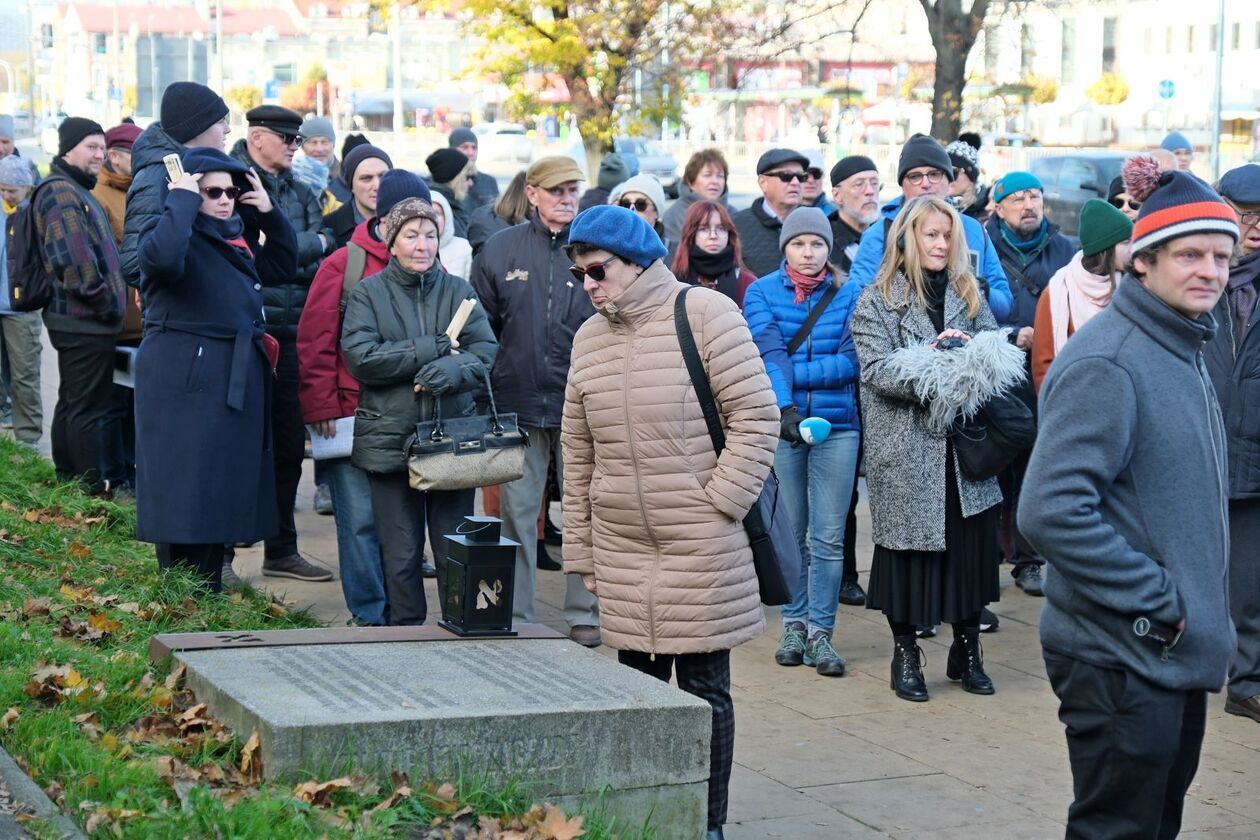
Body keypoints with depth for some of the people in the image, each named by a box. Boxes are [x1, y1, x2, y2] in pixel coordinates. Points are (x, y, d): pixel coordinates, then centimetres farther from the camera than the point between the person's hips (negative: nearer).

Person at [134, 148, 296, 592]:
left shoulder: (239, 240, 16)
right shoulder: (177, 238, -10)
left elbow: (283, 265, 26)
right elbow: (162, 256, -33)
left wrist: (269, 213, 13)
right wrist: (183, 201, -22)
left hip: (235, 384, 8)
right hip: (183, 384, -8)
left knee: (221, 495, 11)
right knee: (185, 496, -7)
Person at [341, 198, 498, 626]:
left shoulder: (459, 291, 10)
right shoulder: (368, 293, 4)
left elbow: (486, 352, 0)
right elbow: (361, 358, -9)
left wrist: (452, 369, -21)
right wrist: (433, 348, -11)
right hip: (390, 441, -1)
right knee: (401, 554, 5)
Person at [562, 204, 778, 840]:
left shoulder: (704, 313, -6)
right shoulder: (590, 336, 10)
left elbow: (756, 414, -8)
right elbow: (578, 453, 14)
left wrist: (719, 503, -12)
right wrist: (580, 549, 13)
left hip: (702, 546, -5)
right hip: (621, 549, 5)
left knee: (704, 685, 2)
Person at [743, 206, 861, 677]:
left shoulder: (848, 294, 5)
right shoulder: (763, 293, 3)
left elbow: (851, 361, -4)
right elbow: (769, 352, -11)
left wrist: (791, 373, -12)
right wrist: (785, 407, -25)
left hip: (837, 426, 0)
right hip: (781, 425, 0)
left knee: (828, 537, 0)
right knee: (790, 532, 6)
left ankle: (820, 632, 6)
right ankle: (794, 625, 16)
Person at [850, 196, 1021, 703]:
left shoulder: (969, 296, 14)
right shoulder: (877, 301, 1)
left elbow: (998, 353, 7)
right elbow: (876, 369, -11)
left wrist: (973, 363, -14)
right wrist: (935, 359, -19)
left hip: (966, 450, 4)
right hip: (906, 450, -3)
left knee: (973, 546, 4)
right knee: (909, 548, 1)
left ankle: (967, 651, 19)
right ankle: (905, 655, 15)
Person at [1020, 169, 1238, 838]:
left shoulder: (1184, 350, 11)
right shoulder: (1106, 363, -19)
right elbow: (1051, 510, -27)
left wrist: (1198, 611, 11)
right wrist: (1155, 602, -21)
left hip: (1180, 656, 9)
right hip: (1123, 658, -9)